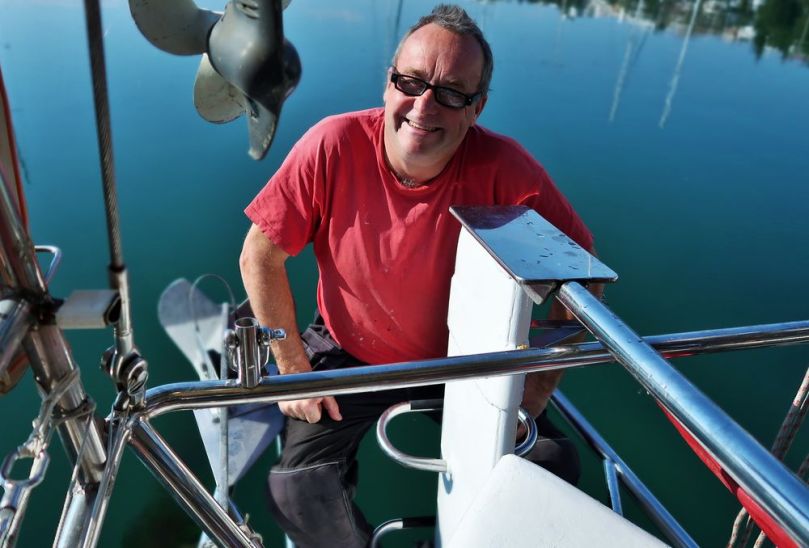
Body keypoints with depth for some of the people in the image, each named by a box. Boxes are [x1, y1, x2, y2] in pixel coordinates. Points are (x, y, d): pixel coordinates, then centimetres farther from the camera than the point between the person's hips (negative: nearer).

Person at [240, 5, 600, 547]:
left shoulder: (503, 168, -23)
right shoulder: (335, 146, -23)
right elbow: (260, 256, -14)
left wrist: (540, 384, -16)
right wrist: (293, 369, -11)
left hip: (463, 360, 1)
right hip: (347, 354, 0)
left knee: (558, 469, -7)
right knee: (296, 491, -14)